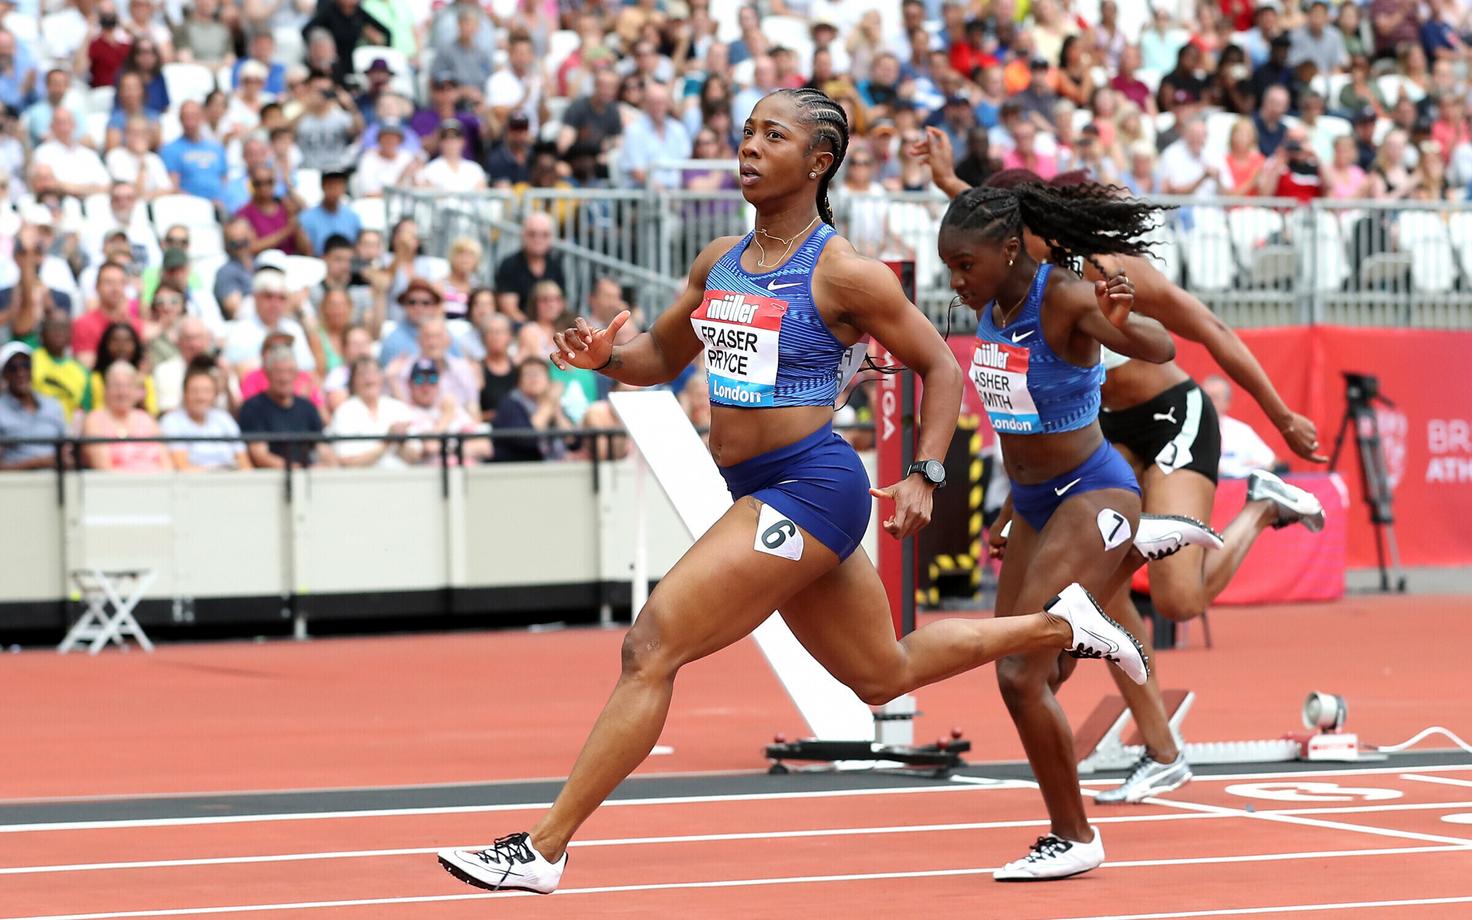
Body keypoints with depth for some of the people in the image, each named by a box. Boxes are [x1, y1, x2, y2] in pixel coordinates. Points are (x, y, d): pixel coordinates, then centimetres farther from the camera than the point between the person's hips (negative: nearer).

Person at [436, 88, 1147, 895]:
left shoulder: (842, 273, -11)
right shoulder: (720, 261, 9)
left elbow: (938, 365, -2)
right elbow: (663, 356, 21)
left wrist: (925, 478, -11)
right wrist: (605, 357, -1)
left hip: (808, 487, -9)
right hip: (759, 493, 9)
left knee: (650, 647, -15)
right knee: (884, 674, 22)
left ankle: (543, 850, -13)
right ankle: (1057, 624, 39)